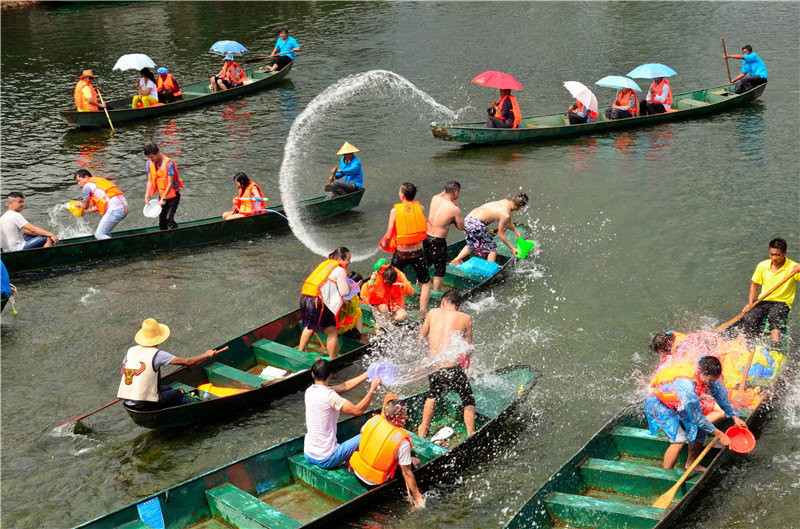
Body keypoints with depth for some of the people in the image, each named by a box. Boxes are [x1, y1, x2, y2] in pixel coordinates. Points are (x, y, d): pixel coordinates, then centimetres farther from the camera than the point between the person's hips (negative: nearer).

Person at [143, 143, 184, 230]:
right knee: (162, 221, 5)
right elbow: (150, 181, 2)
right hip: (161, 195, 6)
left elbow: (170, 183, -19)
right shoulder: (150, 163, -1)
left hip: (172, 195, -6)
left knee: (169, 219, -15)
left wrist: (163, 198, -20)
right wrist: (147, 196, -8)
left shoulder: (168, 163, -21)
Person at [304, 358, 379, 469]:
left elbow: (345, 386, 8)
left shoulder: (309, 391, 2)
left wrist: (368, 373, 8)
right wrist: (372, 389, -10)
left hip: (308, 455, 8)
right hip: (326, 460, -8)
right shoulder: (329, 395, -22)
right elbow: (358, 410, -19)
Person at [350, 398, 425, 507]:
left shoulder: (374, 420, -14)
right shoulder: (403, 441, -27)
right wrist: (418, 497, -10)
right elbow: (407, 474, -21)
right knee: (416, 461, 10)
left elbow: (362, 432, 12)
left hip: (357, 473, 5)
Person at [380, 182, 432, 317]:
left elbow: (389, 235, -10)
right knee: (426, 283, 16)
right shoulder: (420, 208, -5)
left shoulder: (395, 210, -10)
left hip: (400, 254, 0)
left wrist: (384, 243, 10)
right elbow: (425, 230, 2)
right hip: (417, 253, 1)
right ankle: (422, 314, 7)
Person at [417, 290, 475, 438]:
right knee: (468, 402, 20)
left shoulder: (433, 313, 8)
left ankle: (422, 431, 39)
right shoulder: (465, 318, 2)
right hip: (452, 369, -3)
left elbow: (421, 337, 19)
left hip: (432, 369, 3)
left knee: (433, 394, 33)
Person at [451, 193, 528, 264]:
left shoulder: (506, 202, 12)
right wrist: (512, 248, 6)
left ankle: (456, 260, 25)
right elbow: (500, 234, -2)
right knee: (492, 249, 7)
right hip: (477, 224, -9)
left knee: (471, 246, 30)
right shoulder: (506, 215, -11)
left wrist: (515, 230, 31)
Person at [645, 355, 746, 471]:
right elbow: (697, 417, -29)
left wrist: (735, 417, 7)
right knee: (679, 439, -21)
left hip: (678, 403, 8)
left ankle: (691, 463, 27)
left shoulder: (706, 372, -18)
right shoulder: (686, 385, -41)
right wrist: (719, 434, -21)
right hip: (658, 403, -8)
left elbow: (720, 394, 2)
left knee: (699, 431, 5)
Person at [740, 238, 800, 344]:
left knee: (774, 316, -38)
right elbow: (754, 284, 15)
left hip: (782, 303, -3)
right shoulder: (762, 266, 5)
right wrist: (750, 303, 3)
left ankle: (776, 343, -49)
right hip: (763, 301, 3)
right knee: (749, 319, -26)